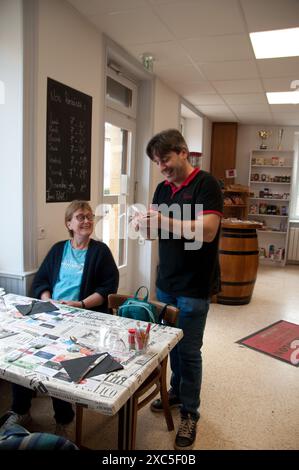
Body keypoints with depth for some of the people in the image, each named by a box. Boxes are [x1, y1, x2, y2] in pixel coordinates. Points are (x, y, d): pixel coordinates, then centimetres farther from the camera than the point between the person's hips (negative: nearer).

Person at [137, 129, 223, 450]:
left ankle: (190, 412, 24)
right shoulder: (162, 189, 7)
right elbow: (159, 227, 11)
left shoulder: (205, 184, -13)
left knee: (189, 350, 5)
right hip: (166, 282, 6)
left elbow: (207, 232, -22)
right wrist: (145, 224, -11)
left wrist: (165, 221, -27)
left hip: (194, 287, -6)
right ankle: (177, 389, 41)